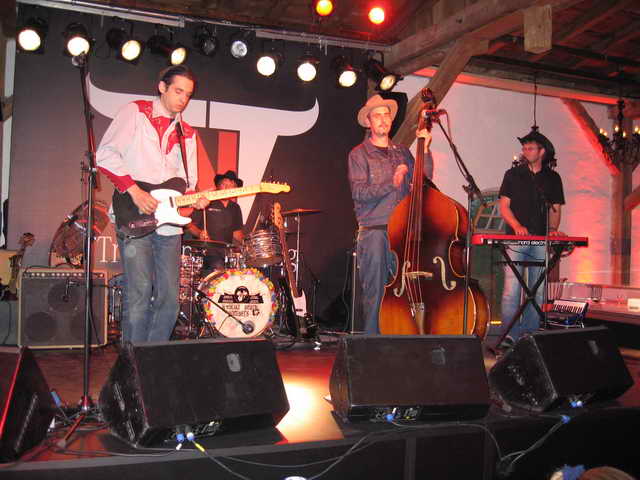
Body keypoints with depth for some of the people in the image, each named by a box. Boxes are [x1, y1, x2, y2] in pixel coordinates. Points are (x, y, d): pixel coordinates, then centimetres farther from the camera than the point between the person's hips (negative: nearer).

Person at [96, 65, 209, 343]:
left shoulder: (187, 134, 21)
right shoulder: (135, 112, 5)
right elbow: (105, 155, -4)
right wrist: (134, 190, -14)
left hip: (168, 223, 6)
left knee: (169, 299, 2)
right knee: (139, 294, -11)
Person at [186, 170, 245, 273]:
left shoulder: (235, 208, 18)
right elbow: (190, 224, 0)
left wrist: (244, 244, 5)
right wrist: (200, 233, -18)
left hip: (227, 253, 5)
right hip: (207, 252, -5)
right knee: (218, 267, -30)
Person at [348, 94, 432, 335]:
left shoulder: (402, 152, 18)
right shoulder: (359, 154, 4)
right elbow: (359, 193, -8)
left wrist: (425, 150, 0)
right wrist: (391, 183, -18)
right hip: (374, 233, -4)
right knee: (375, 295, -3)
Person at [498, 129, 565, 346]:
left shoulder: (553, 178, 13)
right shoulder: (513, 174, 7)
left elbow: (555, 209, 15)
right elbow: (504, 206, 3)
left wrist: (553, 228, -5)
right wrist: (516, 225, -14)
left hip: (541, 241, 3)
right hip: (516, 239, -2)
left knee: (537, 290, 3)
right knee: (512, 288, -10)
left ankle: (530, 335, 11)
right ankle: (510, 335, -6)